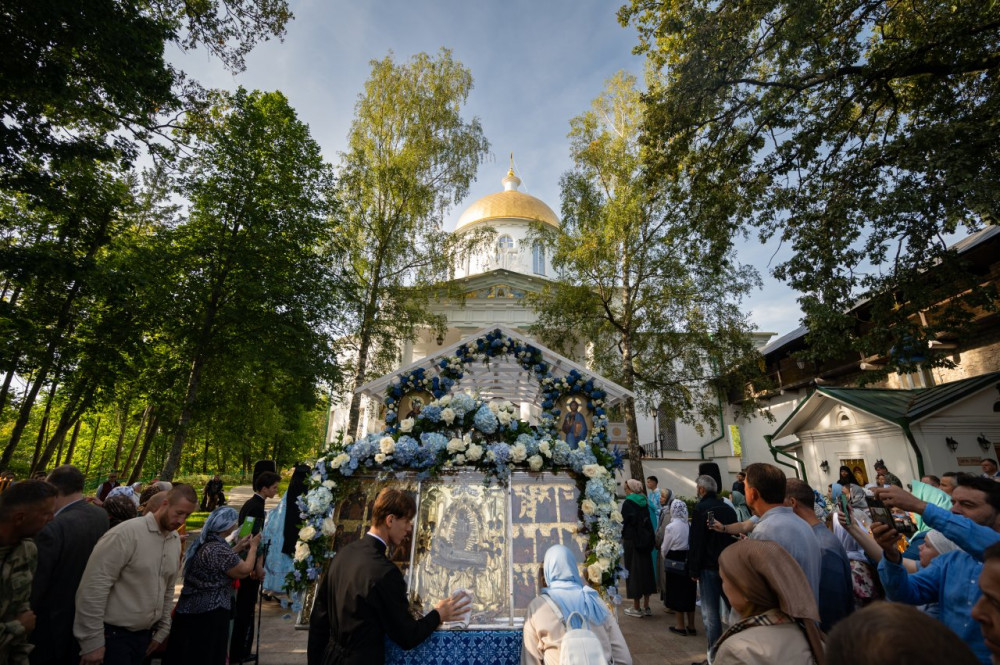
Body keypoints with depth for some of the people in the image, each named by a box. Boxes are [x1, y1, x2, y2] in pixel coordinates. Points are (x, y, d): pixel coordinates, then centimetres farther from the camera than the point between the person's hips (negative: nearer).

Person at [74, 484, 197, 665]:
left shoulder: (176, 540, 3)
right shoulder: (127, 533, -20)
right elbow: (93, 586, -19)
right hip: (114, 634, -6)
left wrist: (162, 630, 14)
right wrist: (92, 641, -17)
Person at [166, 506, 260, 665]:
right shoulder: (219, 549, -26)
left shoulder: (203, 542, 3)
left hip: (190, 608, 9)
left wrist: (238, 547, 16)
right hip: (209, 614, -9)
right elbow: (244, 570, -16)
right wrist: (253, 547, -3)